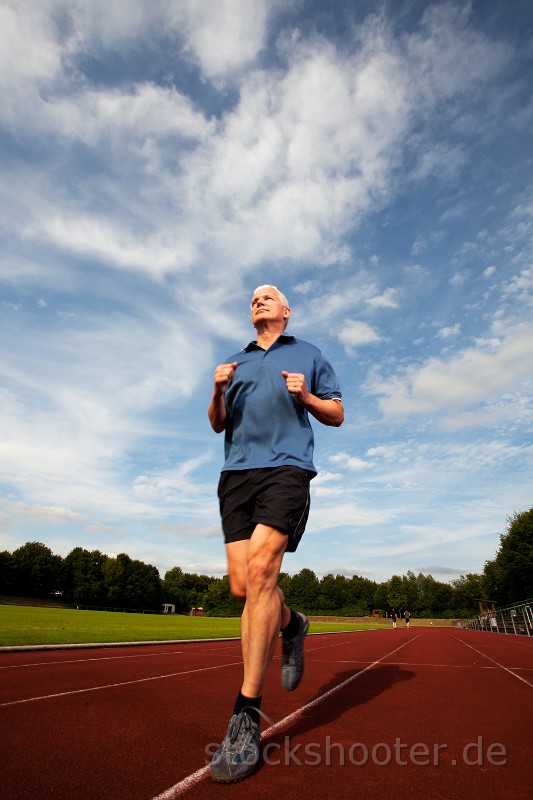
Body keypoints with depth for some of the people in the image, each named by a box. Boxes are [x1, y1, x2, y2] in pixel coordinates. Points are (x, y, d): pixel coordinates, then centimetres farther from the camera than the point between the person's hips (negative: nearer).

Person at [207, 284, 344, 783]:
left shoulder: (308, 355, 18)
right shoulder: (235, 362, 26)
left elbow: (336, 415, 15)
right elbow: (217, 424, 22)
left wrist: (304, 396, -5)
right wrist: (218, 392, 1)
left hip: (286, 467, -4)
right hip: (236, 471, 4)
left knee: (261, 568, -20)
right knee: (242, 586, -1)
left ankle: (246, 715, -10)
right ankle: (291, 625, 30)